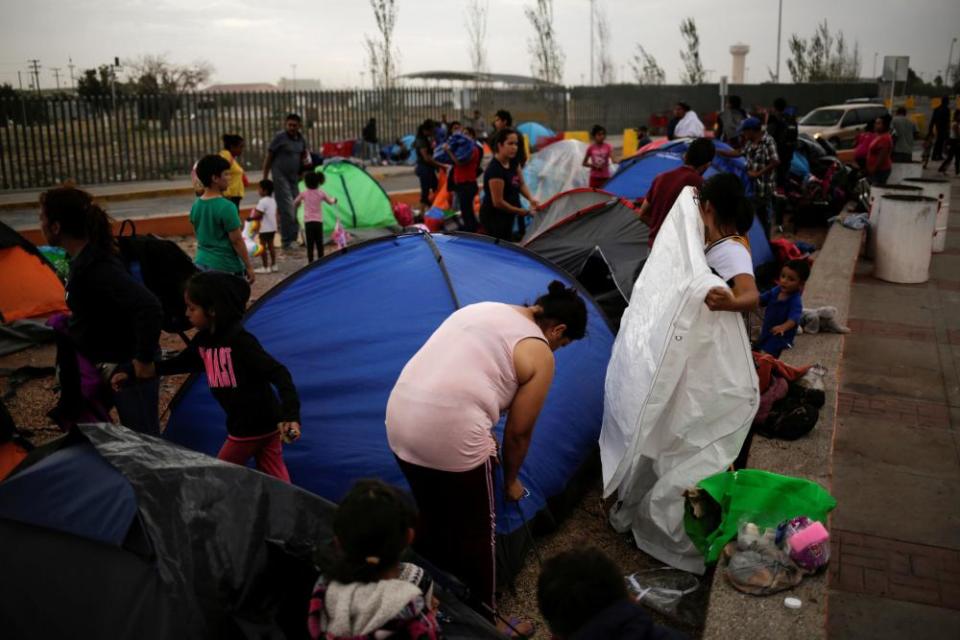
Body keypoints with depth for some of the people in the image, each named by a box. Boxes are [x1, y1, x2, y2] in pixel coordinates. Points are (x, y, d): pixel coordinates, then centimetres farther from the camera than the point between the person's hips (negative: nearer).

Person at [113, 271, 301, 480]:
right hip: (243, 424, 7)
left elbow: (278, 374, -28)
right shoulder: (203, 341, 3)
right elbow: (179, 363, 20)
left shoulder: (240, 341, -22)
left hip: (264, 423, -7)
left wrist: (290, 415, -39)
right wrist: (132, 374, 21)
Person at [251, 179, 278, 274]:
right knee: (271, 245, 15)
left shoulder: (262, 201, -17)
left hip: (265, 228, -9)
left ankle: (265, 267, 0)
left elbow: (258, 215, -22)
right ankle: (274, 265, 18)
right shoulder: (273, 200, 11)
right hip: (273, 227, 9)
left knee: (263, 246, -2)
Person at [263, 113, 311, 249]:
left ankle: (293, 238, 19)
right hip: (281, 177, -6)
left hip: (294, 177, 6)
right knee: (287, 209, -11)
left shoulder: (301, 139, 6)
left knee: (296, 208, 8)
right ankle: (287, 241, -6)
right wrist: (265, 179, -7)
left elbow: (305, 152, 24)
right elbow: (269, 157, -6)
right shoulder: (279, 137, -10)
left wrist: (307, 159, -1)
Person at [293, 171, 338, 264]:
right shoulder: (321, 193, 1)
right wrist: (334, 199, 36)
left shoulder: (304, 193, 0)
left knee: (310, 243, 2)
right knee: (319, 243, 7)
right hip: (318, 221, 1)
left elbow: (295, 203, 11)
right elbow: (331, 202, 15)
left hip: (308, 221, -1)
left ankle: (310, 262, 0)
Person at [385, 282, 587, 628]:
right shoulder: (539, 355, -1)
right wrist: (511, 480, 24)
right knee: (477, 530, 16)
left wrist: (485, 438, 34)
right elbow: (519, 433, 5)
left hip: (400, 420, 8)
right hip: (450, 436, -7)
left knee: (430, 516, 28)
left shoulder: (481, 309, 19)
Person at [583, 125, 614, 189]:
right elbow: (584, 163, 5)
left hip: (605, 177, 0)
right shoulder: (591, 148, -2)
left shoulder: (608, 147, -3)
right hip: (594, 177, 0)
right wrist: (593, 165, -12)